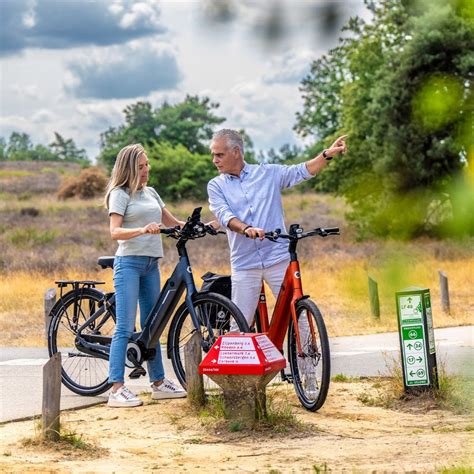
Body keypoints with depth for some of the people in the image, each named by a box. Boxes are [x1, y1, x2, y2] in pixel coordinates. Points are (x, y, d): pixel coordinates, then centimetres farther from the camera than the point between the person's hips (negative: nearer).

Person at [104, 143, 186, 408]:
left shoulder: (150, 193, 17)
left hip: (151, 263, 7)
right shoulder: (120, 194, -5)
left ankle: (159, 383, 19)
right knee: (125, 328, -11)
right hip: (129, 262, -7)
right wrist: (142, 230, -32)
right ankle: (117, 389, -13)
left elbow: (173, 222, 22)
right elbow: (115, 232, -16)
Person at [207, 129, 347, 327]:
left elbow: (302, 171, 5)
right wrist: (247, 229, -28)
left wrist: (327, 154, -11)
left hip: (278, 259, 0)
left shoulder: (269, 173, 8)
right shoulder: (216, 186, 7)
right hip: (244, 264, 0)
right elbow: (224, 215, -8)